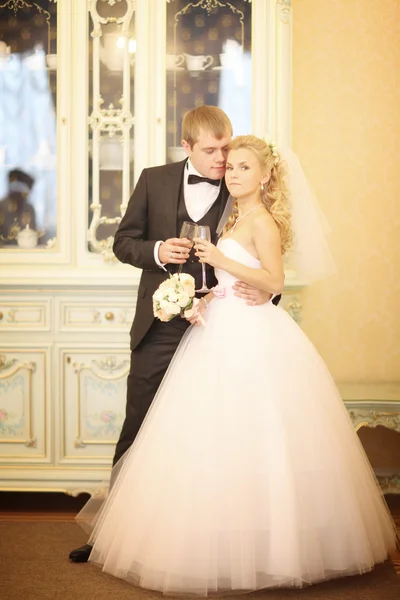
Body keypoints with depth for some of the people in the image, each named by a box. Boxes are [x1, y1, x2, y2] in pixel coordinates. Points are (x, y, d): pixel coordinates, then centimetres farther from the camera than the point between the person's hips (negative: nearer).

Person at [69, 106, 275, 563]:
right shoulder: (154, 181, 4)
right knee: (137, 428, 9)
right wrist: (156, 251, -14)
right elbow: (124, 242, 7)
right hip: (158, 331, 1)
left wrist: (267, 291, -20)